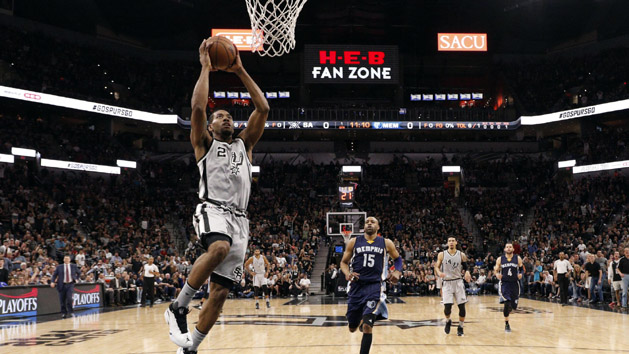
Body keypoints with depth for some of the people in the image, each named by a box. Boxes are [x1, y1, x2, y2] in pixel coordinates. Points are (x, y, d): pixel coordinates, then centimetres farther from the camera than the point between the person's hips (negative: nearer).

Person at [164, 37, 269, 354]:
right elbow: (198, 107, -4)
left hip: (239, 218, 5)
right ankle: (177, 308, -22)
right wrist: (206, 68, 4)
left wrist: (240, 72, 16)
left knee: (220, 292, -1)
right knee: (220, 248, -38)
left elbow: (263, 109, 15)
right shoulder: (204, 144, 14)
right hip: (212, 210, -5)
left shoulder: (244, 144, 24)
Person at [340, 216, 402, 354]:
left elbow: (397, 259, 21)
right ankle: (362, 320, 48)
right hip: (357, 286, 2)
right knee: (352, 327, 12)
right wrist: (347, 273, -9)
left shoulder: (386, 243, 6)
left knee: (367, 326, -19)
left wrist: (397, 271, 1)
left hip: (375, 286, -2)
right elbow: (344, 262, 13)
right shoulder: (354, 242, 6)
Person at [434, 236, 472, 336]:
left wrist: (467, 273, -14)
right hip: (447, 283, -1)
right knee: (447, 306, -10)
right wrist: (439, 272, -19)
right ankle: (448, 321, 22)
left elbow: (466, 268, 9)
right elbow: (437, 267, 3)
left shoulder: (461, 255, 2)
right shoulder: (442, 255, 1)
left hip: (458, 282, 1)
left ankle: (460, 328, 13)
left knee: (462, 306, -3)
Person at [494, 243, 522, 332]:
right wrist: (497, 274, -17)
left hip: (514, 284, 2)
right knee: (507, 303, -18)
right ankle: (506, 324, -4)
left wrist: (521, 274, -12)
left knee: (513, 306, 9)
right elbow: (496, 270, 6)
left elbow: (522, 269, 9)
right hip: (504, 283, -2)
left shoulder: (518, 258, 1)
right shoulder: (500, 259, 0)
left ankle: (506, 312, 45)